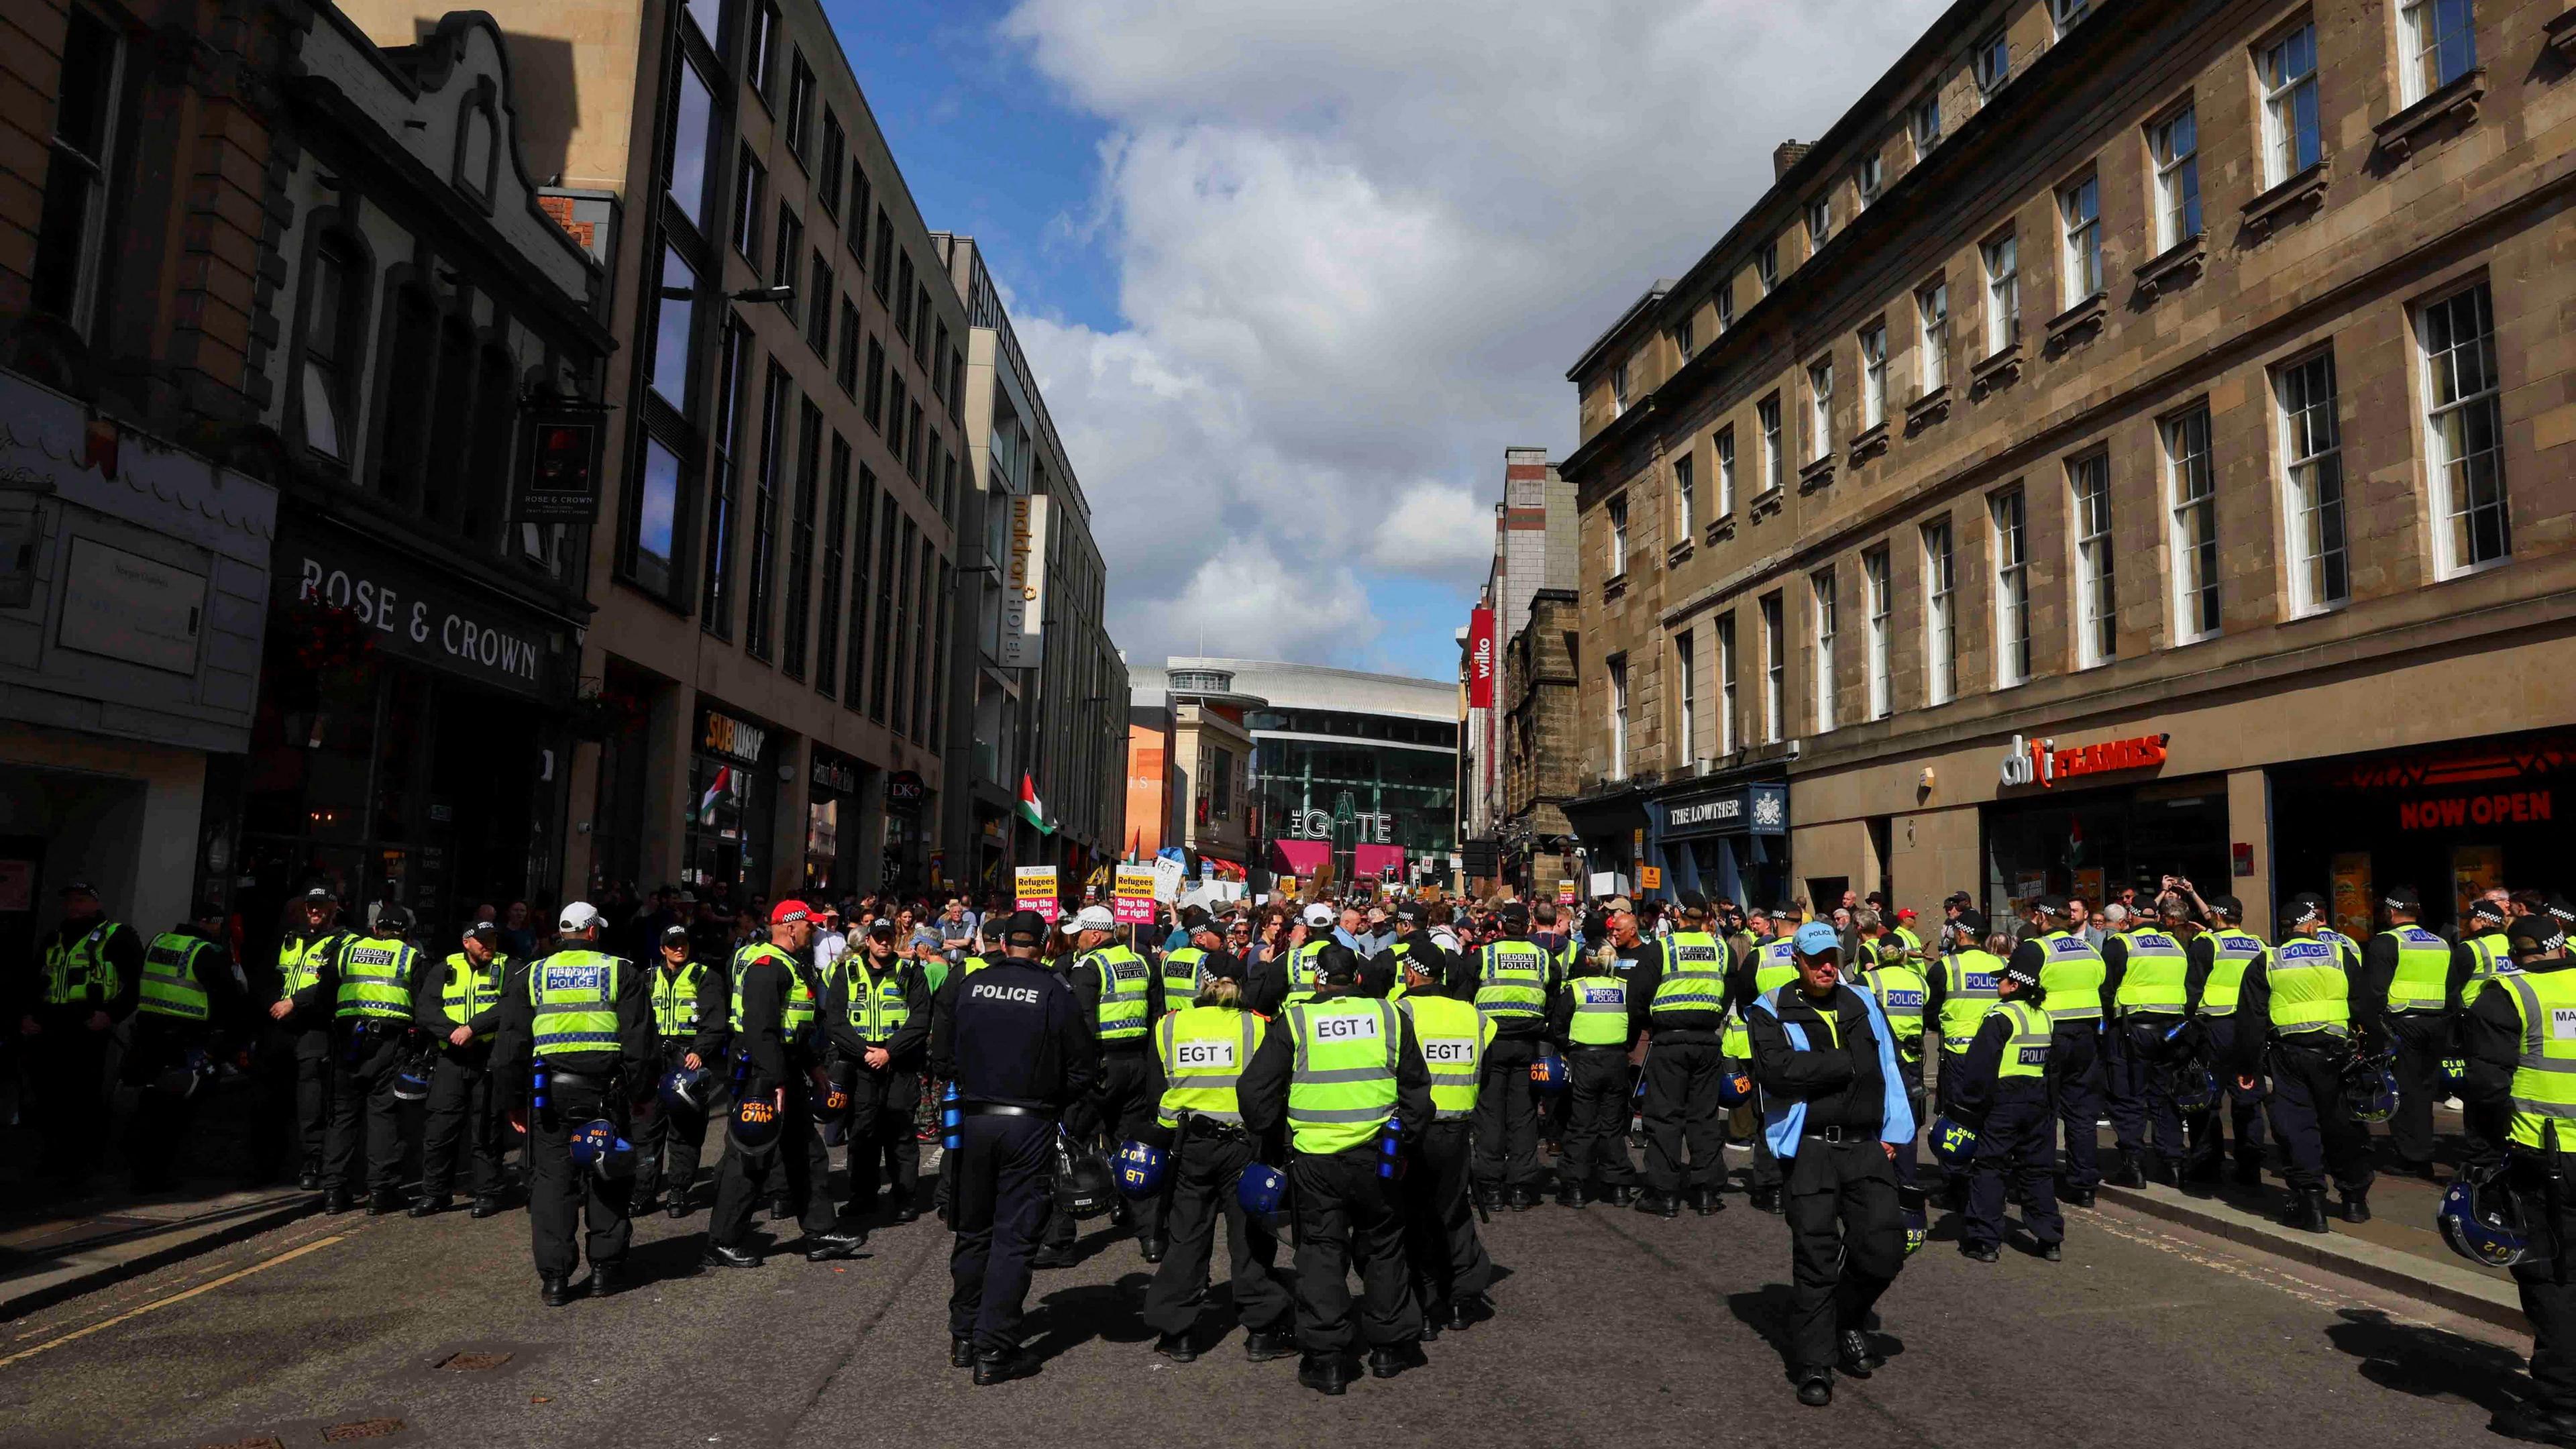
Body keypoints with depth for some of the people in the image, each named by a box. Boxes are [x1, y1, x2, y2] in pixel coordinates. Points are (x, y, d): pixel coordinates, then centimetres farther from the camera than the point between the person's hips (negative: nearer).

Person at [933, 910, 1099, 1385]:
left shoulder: (969, 986, 0)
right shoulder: (1057, 994, -8)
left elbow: (941, 1056, 6)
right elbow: (1085, 1069, -6)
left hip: (974, 1121, 3)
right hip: (1030, 1126, -3)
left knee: (973, 1231, 17)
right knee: (1013, 1238, 3)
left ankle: (963, 1337, 28)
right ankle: (994, 1351, 5)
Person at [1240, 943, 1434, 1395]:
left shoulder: (1295, 1022, -4)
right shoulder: (1389, 1016, 1)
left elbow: (1258, 1090, -2)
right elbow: (1416, 1086, 9)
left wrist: (1268, 1136, 14)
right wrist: (1404, 1139, 18)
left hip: (1314, 1158, -1)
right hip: (1375, 1154, 2)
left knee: (1321, 1251, 9)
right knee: (1383, 1247, 17)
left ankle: (1326, 1358, 10)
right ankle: (1389, 1347, 27)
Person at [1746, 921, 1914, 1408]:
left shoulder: (1862, 1004, 15)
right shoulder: (1772, 1011, 0)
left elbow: (1888, 1069, 15)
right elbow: (1776, 1070, -16)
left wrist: (1892, 1132, 6)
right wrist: (1846, 1063, -9)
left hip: (1866, 1146, 4)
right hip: (1809, 1148, -4)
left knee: (1883, 1247, -3)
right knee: (1816, 1258, -3)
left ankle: (1846, 1324, 26)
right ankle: (1813, 1366, 9)